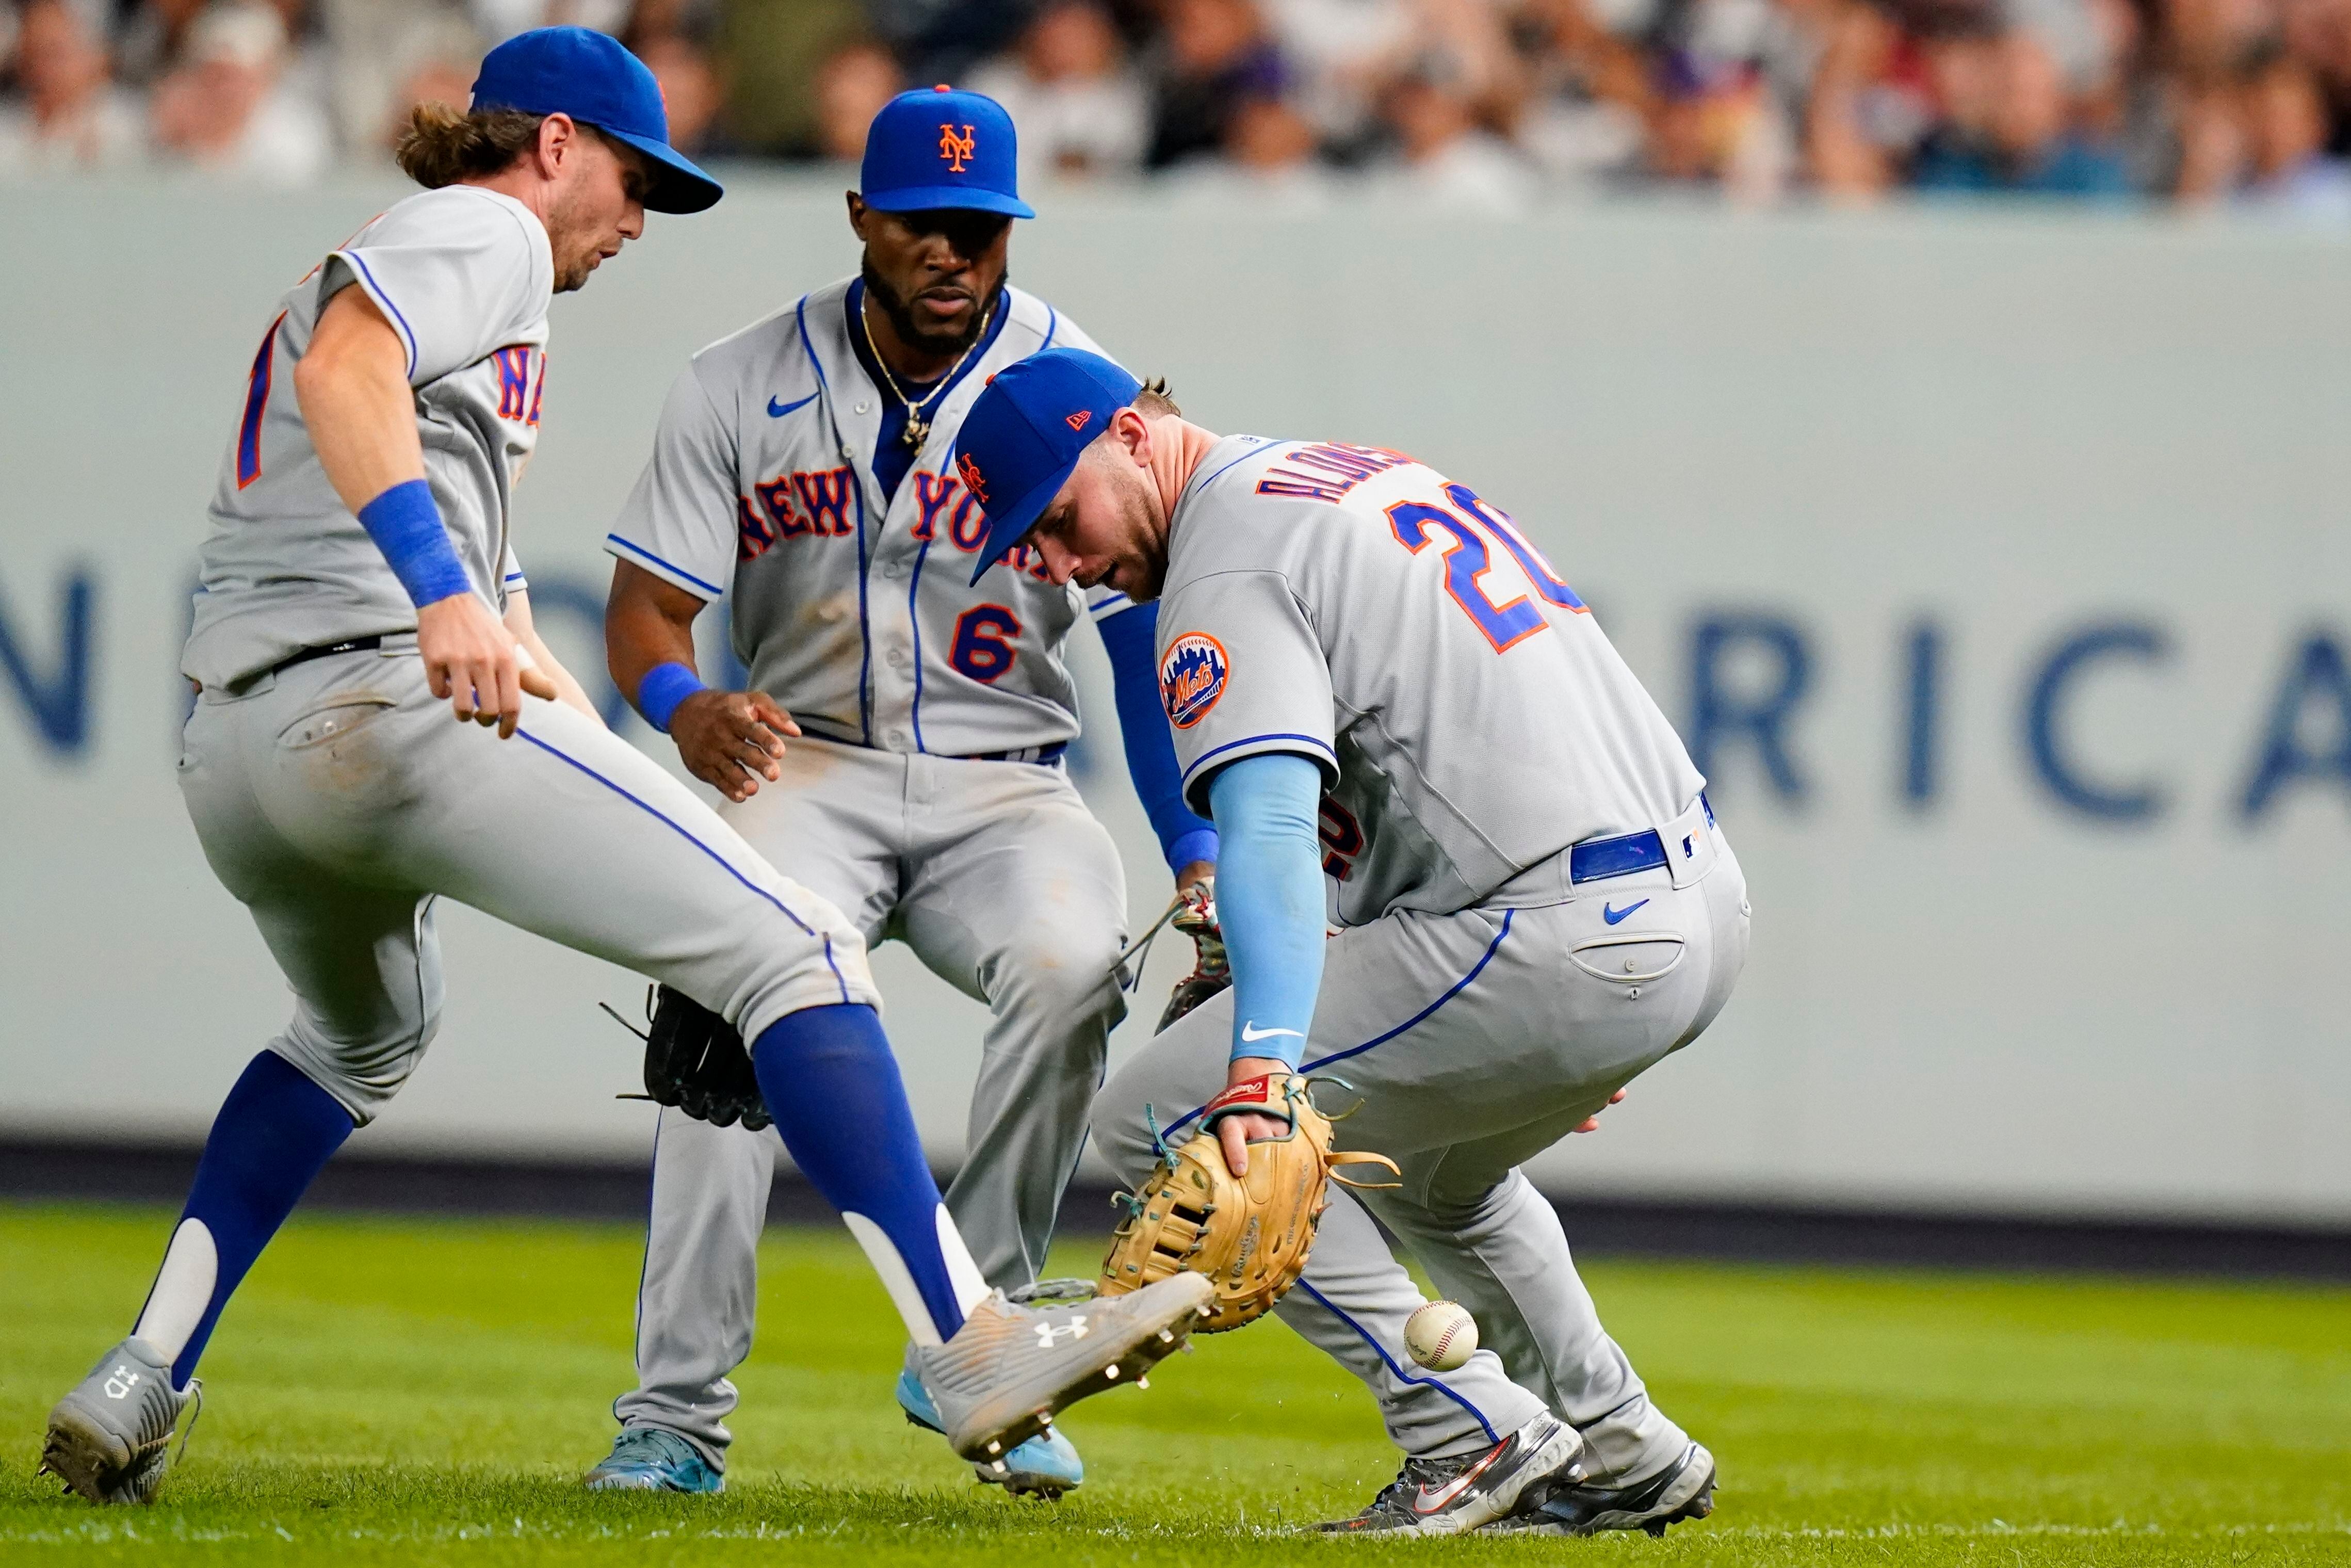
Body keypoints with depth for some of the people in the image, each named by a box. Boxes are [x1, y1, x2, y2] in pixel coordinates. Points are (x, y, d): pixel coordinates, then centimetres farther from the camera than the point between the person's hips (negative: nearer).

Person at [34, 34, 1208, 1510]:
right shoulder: (484, 232, 4)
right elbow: (342, 371, -19)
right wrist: (443, 593, -32)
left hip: (227, 752, 10)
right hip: (388, 697, -10)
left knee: (364, 1039, 37)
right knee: (795, 950, -9)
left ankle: (139, 1387, 26)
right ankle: (972, 1353, -20)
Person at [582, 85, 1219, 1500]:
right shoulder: (744, 388, -1)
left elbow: (1148, 636, -10)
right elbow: (647, 602, -2)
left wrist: (1197, 855, -22)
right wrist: (685, 706, -27)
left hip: (1003, 786, 0)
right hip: (810, 766, 0)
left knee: (1073, 961, -32)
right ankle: (679, 1412, -29)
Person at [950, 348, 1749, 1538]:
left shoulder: (1225, 570, -9)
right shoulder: (1376, 473, 22)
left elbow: (1267, 824, -26)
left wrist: (1263, 1068, -39)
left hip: (1555, 933, -10)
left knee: (1155, 1119, -4)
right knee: (1423, 1163, 35)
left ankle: (1472, 1435, -6)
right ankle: (1624, 1453, 32)